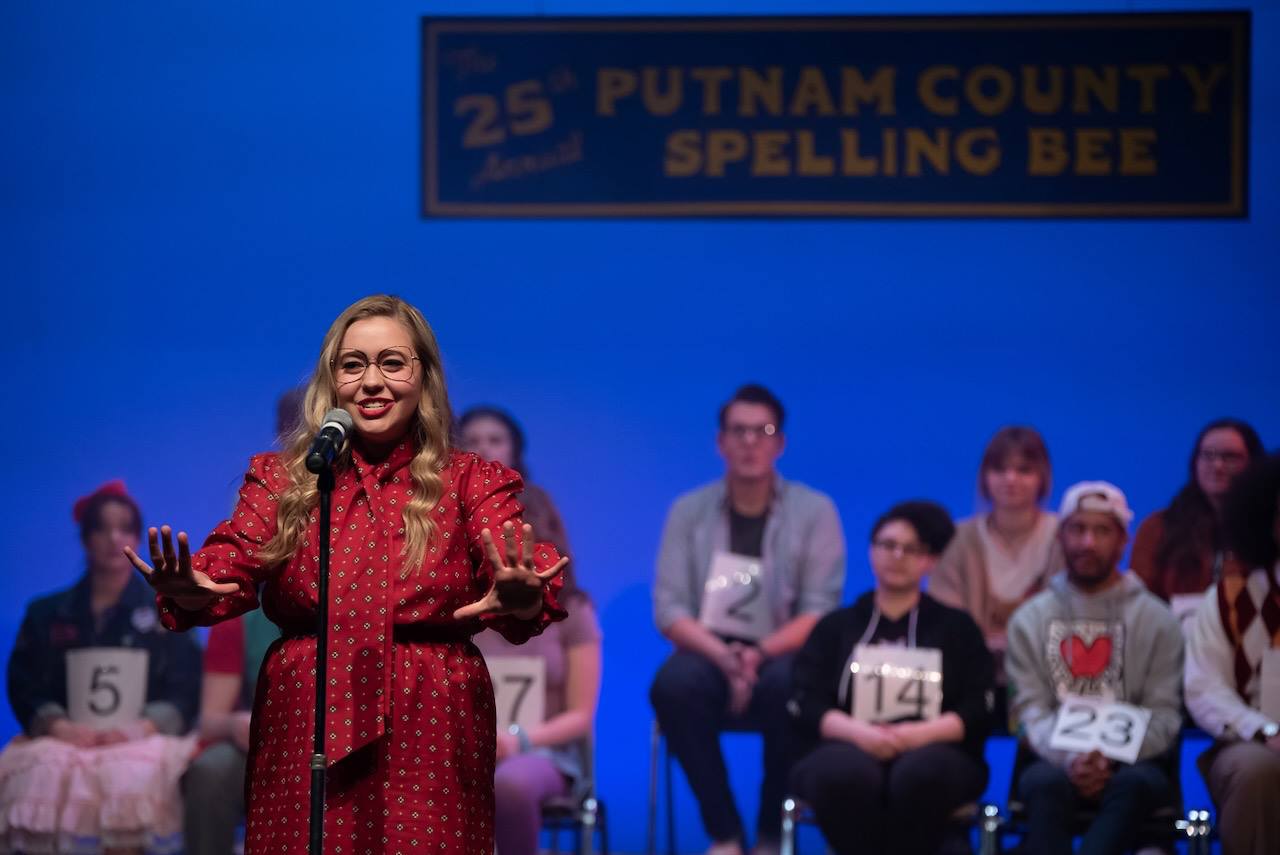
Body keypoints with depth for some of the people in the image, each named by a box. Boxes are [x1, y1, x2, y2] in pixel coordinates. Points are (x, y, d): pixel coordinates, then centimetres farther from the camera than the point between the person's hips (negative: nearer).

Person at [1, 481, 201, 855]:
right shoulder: (46, 615, 19)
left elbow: (184, 692, 5)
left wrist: (139, 728, -15)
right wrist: (61, 727, -13)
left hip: (141, 741, -1)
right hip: (63, 740, 1)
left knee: (133, 776, -38)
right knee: (41, 774, -35)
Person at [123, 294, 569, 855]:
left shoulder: (473, 483, 6)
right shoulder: (281, 480, 10)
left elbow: (519, 575, -12)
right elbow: (234, 563, -7)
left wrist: (523, 603, -37)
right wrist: (189, 594, -31)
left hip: (429, 740, -1)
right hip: (303, 733, 1)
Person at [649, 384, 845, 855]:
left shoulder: (815, 511, 2)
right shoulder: (690, 511, 6)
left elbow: (819, 611, -5)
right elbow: (669, 609, -2)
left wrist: (760, 654, -24)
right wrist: (726, 658, -21)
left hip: (783, 654, -1)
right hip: (710, 652, 1)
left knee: (786, 686, -38)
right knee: (674, 684, -34)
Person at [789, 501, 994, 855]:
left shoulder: (957, 628, 22)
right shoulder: (836, 627, 23)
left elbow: (978, 713, 8)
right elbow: (807, 708, 9)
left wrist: (922, 733, -12)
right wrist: (859, 732, -13)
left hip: (933, 751, 0)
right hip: (850, 748, 0)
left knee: (923, 773, -40)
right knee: (845, 774, -39)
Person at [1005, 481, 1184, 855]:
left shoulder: (1156, 620, 9)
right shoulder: (1030, 619, 11)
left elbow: (1163, 715, 1)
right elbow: (1031, 708, 1)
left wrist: (1111, 758, -18)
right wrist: (1068, 758, -20)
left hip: (1131, 762, 0)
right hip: (1054, 760, 0)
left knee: (1134, 783, -36)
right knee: (1047, 783, -36)